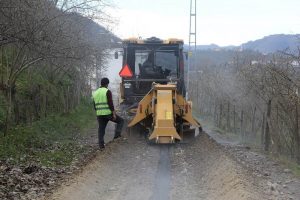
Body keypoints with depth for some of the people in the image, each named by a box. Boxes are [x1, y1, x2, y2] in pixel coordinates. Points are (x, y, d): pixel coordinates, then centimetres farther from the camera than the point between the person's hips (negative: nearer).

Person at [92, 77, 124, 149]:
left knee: (101, 129, 10)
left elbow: (95, 105, 18)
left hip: (99, 114, 6)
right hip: (108, 113, -6)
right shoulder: (107, 91, -8)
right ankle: (117, 135, 1)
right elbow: (110, 103, -15)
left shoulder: (95, 93, 14)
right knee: (120, 120, 12)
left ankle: (101, 145, 8)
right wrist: (114, 114, -13)